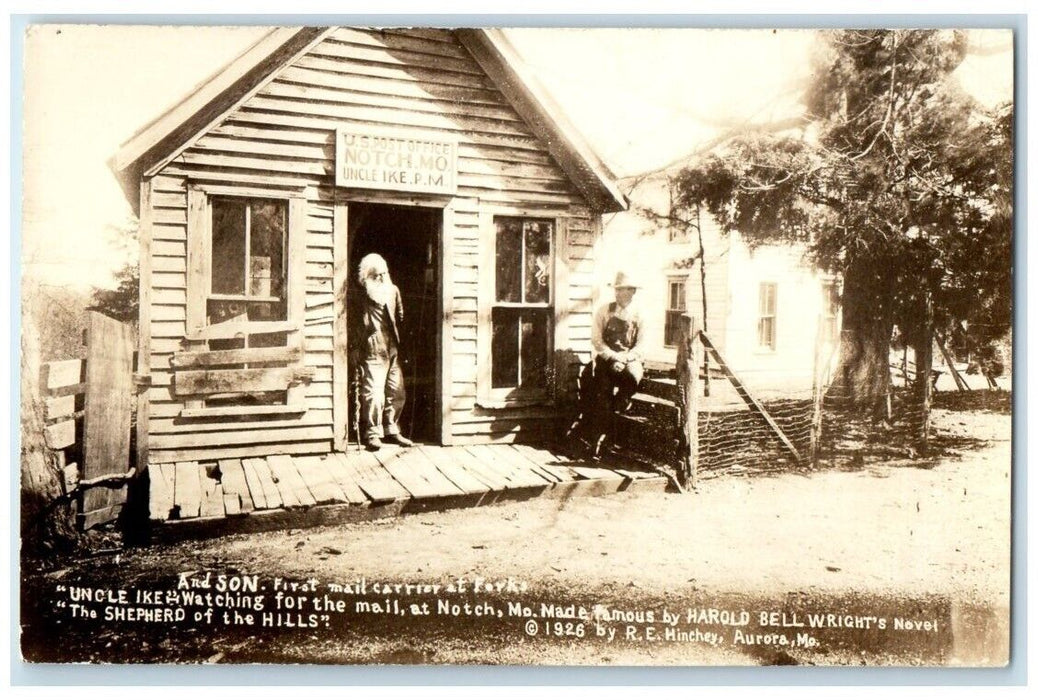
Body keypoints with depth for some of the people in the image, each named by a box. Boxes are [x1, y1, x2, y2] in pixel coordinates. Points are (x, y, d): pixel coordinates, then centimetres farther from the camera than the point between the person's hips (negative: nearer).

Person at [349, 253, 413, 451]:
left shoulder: (393, 291, 11)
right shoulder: (359, 298, -4)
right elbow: (353, 324, -3)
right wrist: (354, 348, -7)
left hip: (393, 350, 6)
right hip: (372, 352, -6)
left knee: (397, 392, 9)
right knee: (373, 393, -8)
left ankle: (392, 430, 22)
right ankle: (372, 433, 3)